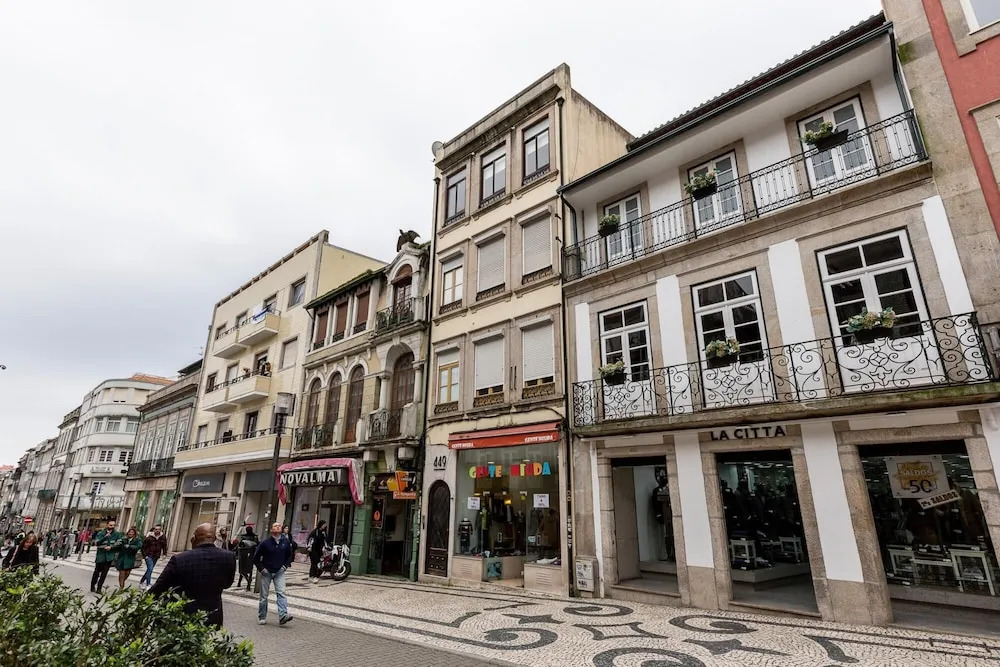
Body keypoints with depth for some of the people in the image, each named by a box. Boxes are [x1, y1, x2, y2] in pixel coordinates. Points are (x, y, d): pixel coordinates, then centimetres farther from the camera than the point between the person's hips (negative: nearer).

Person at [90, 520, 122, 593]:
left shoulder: (117, 534, 3)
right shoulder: (100, 534, 1)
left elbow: (119, 543, -2)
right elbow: (96, 543, -10)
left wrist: (111, 547, -16)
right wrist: (105, 537, -22)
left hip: (110, 556, 0)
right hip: (100, 555, 0)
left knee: (104, 573, 1)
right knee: (97, 572, 11)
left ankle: (99, 588, 8)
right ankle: (92, 587, 26)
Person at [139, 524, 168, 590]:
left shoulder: (163, 537, -1)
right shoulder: (149, 537, -12)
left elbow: (164, 546, 9)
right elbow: (143, 546, -5)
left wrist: (164, 554, 1)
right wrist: (144, 555, -10)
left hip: (156, 557, 4)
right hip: (149, 556, -4)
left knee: (149, 570, 13)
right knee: (150, 569, -15)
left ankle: (141, 582, 32)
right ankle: (148, 585, -10)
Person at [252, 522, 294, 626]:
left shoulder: (286, 542, -2)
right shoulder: (265, 542, -11)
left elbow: (289, 555, 13)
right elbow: (256, 558, -2)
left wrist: (285, 565, 2)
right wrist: (261, 569, -7)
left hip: (279, 572, 1)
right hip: (266, 572, -1)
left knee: (281, 593, -12)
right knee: (264, 595, 8)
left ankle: (283, 615, -18)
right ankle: (262, 617, 24)